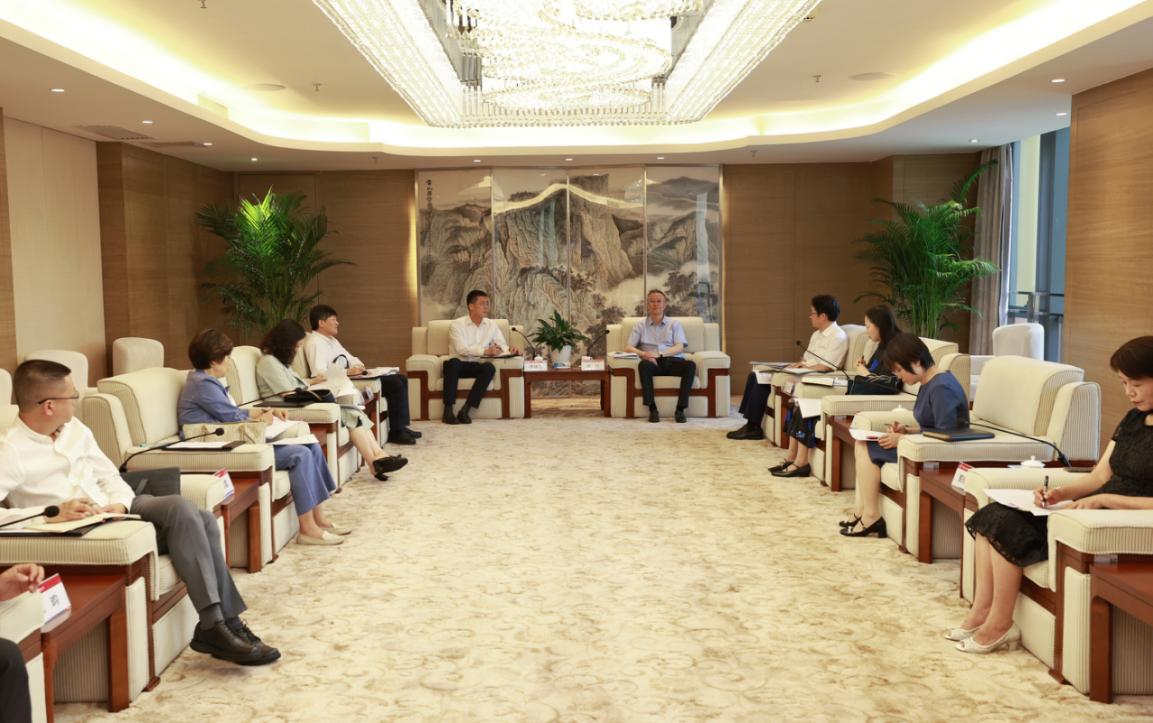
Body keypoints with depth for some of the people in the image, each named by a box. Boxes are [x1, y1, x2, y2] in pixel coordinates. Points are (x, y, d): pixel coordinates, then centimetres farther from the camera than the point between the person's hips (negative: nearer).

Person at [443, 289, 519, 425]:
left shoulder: (491, 325, 10)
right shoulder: (457, 324, -4)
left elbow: (501, 345, 6)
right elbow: (461, 349, -18)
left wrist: (510, 349, -19)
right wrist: (485, 351, -31)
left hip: (477, 366, 3)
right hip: (459, 365, -3)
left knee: (489, 367, -31)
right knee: (453, 362, -37)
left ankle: (465, 410, -32)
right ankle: (448, 411, -35)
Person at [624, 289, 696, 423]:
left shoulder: (674, 324, 18)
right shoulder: (640, 325, 19)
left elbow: (680, 347, 2)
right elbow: (628, 347, 7)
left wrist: (659, 354, -17)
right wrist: (643, 354, -17)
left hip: (673, 361, 1)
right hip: (653, 363, 0)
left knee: (690, 365, -32)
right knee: (643, 365, -36)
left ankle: (680, 409, -33)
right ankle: (652, 409, -34)